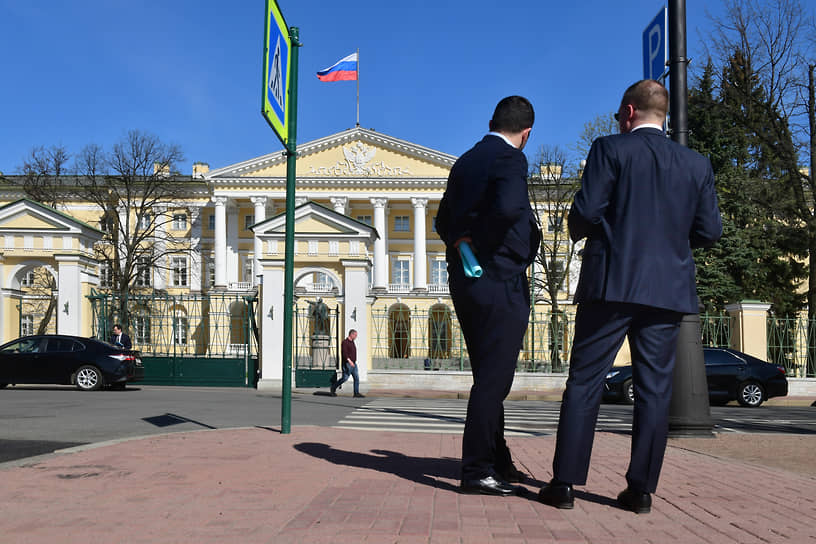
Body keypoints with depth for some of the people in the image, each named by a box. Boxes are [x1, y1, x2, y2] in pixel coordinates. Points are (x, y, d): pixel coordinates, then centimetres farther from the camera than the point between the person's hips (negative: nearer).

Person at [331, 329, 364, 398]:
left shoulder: (352, 342, 15)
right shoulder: (344, 342, -13)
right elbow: (344, 353, -24)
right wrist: (349, 361, -35)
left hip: (353, 364, 8)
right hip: (347, 364, -8)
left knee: (356, 378, -1)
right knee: (345, 378, -4)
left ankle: (356, 393, -1)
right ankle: (333, 388, 14)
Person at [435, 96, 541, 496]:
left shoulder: (464, 162, 16)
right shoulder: (510, 158, -10)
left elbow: (443, 221, 21)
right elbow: (508, 207, -28)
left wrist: (462, 244, 9)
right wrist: (480, 242, -14)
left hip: (465, 283, 9)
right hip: (500, 283, -9)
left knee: (489, 377, 17)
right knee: (493, 379, -3)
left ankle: (498, 462, 28)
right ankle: (477, 471, 1)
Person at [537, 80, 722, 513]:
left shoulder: (610, 149, -2)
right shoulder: (697, 164, 10)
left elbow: (585, 211, -11)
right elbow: (709, 231, 8)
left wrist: (578, 231, 11)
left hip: (612, 283, -3)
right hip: (670, 289, 3)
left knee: (584, 383, 2)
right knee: (654, 388, 7)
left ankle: (564, 484, 4)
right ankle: (641, 489, 9)